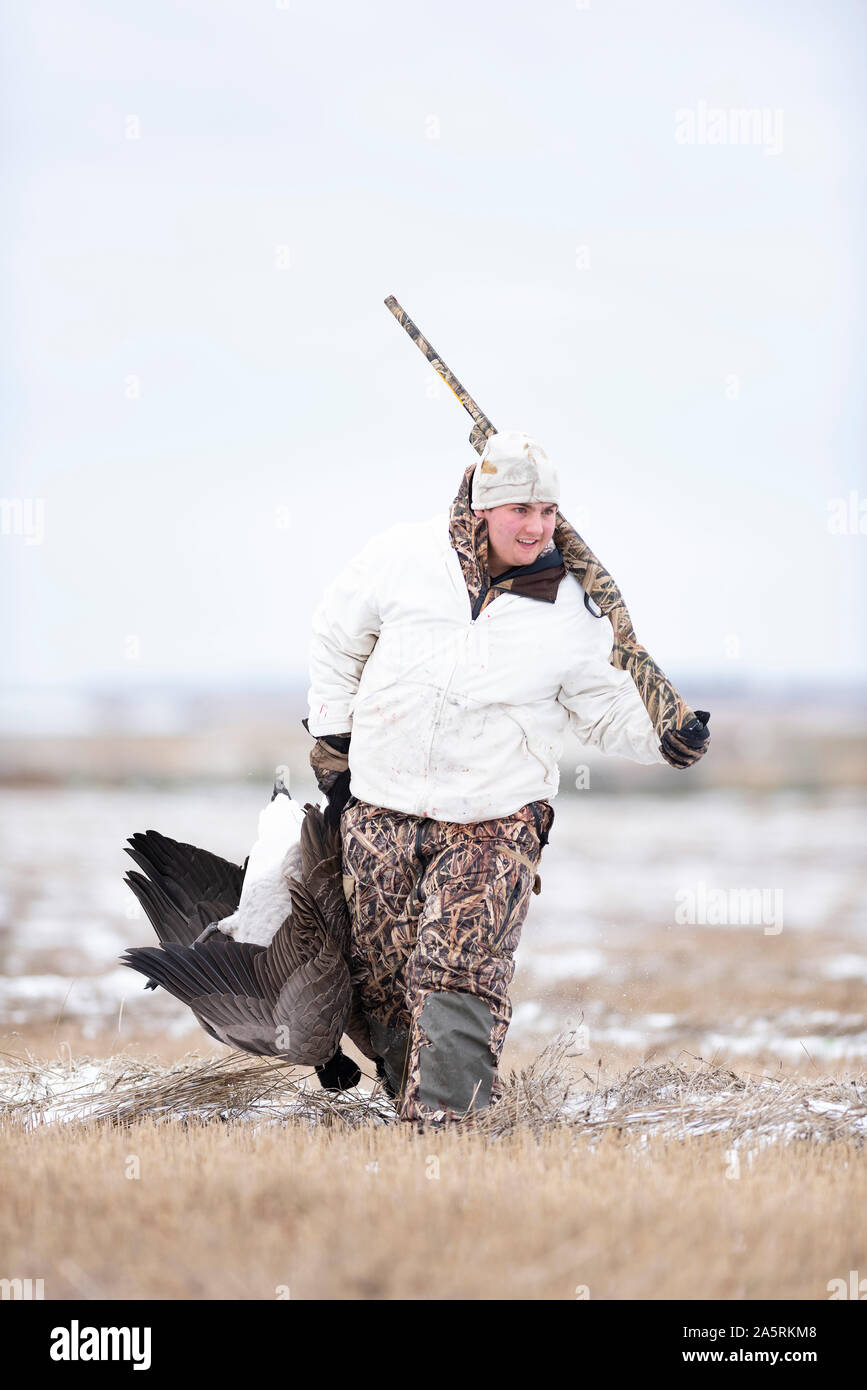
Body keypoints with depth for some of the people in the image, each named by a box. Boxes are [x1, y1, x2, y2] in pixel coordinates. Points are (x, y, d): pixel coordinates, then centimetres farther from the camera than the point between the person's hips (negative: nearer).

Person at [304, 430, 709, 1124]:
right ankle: (408, 1085, 25)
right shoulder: (402, 558, -5)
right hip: (380, 805, 2)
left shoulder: (570, 611, -5)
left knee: (460, 976, -14)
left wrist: (662, 736, -11)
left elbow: (605, 703, 9)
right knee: (382, 972, 8)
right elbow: (338, 638, 12)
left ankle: (440, 1111, -12)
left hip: (494, 818, -2)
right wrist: (332, 742, 13)